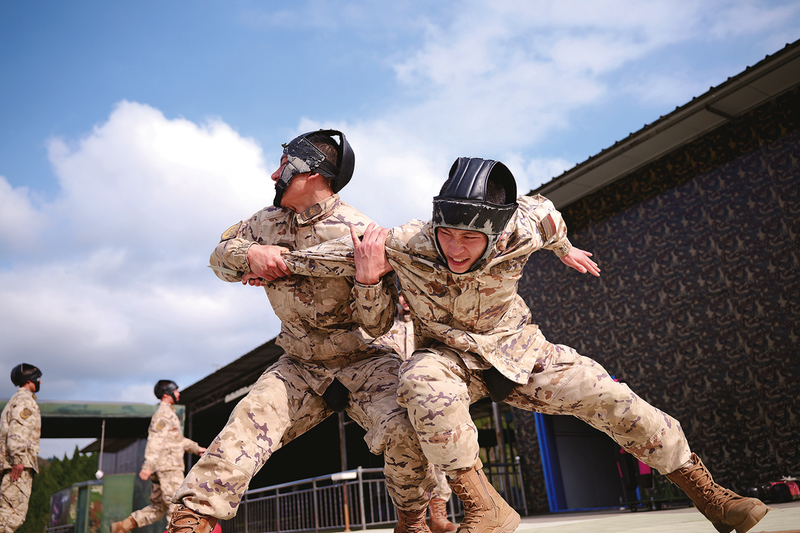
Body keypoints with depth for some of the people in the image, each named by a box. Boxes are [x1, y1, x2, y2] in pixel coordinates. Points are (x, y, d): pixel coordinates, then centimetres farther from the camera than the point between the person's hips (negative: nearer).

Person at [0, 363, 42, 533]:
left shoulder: (18, 399, 26)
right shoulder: (24, 399, -6)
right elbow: (18, 431, -18)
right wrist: (18, 460, -23)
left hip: (19, 464, 10)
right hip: (19, 465, -10)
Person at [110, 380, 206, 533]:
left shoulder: (169, 413, 24)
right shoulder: (163, 413, -8)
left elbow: (179, 440, 30)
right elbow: (155, 440, -18)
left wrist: (197, 448, 22)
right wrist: (148, 466, -25)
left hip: (160, 469, 10)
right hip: (168, 466, -10)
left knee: (157, 508, 12)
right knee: (176, 505, -10)